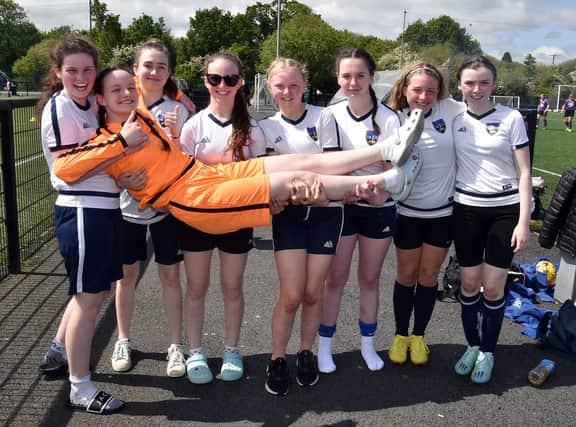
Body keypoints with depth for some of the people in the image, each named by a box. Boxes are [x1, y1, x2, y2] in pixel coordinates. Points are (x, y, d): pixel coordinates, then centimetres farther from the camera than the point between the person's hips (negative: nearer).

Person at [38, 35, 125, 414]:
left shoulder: (90, 104, 12)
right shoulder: (59, 107, -12)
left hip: (105, 208, 9)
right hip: (83, 212, -9)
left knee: (94, 291, 20)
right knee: (89, 297, -1)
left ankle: (59, 352, 39)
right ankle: (80, 389, 12)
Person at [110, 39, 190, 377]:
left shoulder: (177, 111, -2)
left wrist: (175, 133, -21)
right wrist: (120, 179, -17)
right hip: (128, 203, 1)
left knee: (170, 274, 5)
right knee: (127, 273, 11)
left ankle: (176, 346, 17)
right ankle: (123, 341, 29)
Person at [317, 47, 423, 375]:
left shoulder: (388, 119, -13)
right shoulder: (331, 115, -5)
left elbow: (393, 171, -13)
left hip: (379, 209, -1)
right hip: (341, 206, 1)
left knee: (370, 278, 13)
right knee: (336, 277, 8)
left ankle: (368, 344, 32)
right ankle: (325, 345, 23)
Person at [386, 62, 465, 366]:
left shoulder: (450, 110, -7)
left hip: (443, 211, 1)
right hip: (408, 211, -1)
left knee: (428, 275, 12)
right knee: (406, 275, 11)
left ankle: (418, 337, 30)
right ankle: (400, 335, 29)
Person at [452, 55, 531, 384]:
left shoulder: (511, 118, -4)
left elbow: (524, 173, -3)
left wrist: (524, 221, -8)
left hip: (505, 210, -2)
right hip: (466, 209, 2)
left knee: (493, 286, 1)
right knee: (469, 282, 8)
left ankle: (488, 352, 20)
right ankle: (472, 345, 26)